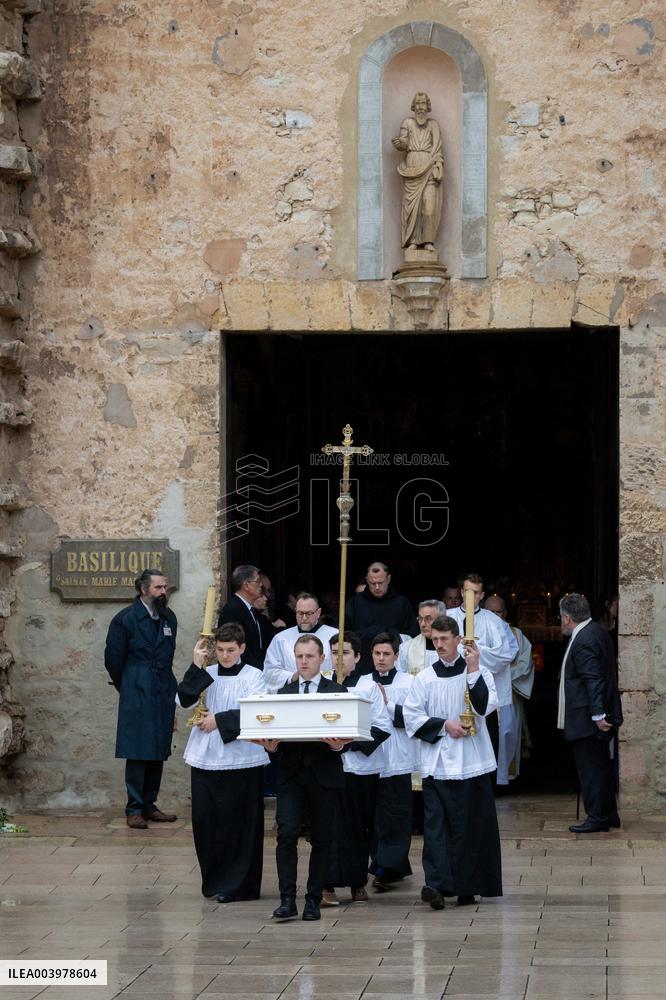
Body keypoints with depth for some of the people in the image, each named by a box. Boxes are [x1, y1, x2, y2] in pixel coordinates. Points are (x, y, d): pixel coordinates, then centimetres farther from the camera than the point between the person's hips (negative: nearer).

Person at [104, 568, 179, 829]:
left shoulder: (169, 618, 11)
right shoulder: (125, 619, -6)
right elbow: (113, 660, -1)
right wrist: (128, 688, 8)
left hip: (163, 695, 6)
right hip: (137, 697, -6)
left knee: (158, 753, 7)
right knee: (138, 753, -6)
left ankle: (149, 805, 14)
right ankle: (134, 810, -1)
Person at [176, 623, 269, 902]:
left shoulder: (254, 677, 0)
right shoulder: (205, 675, 10)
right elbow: (184, 700, -3)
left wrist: (219, 720, -13)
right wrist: (196, 667, -11)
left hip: (240, 759, -4)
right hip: (205, 758, 4)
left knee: (237, 822, -1)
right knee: (204, 819, 4)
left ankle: (236, 884, 7)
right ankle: (214, 881, 18)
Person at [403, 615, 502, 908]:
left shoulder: (478, 673, 5)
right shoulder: (424, 678, 8)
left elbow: (486, 705, -11)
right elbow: (412, 717, 3)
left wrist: (473, 670, -15)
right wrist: (444, 725, -9)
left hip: (471, 763, -1)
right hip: (436, 764, 1)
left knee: (471, 826, 2)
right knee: (435, 825, -8)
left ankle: (468, 886, 9)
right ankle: (436, 884, -15)